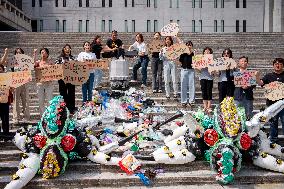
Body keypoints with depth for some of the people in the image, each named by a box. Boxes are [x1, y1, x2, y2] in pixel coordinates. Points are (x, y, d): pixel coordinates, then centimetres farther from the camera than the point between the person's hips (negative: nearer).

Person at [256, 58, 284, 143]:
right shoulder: (269, 76, 5)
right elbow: (260, 83, -7)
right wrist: (257, 77, -26)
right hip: (272, 103, 1)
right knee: (273, 123, 12)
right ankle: (273, 140, 23)